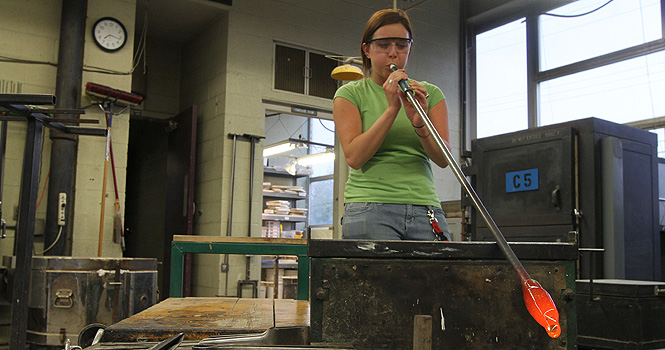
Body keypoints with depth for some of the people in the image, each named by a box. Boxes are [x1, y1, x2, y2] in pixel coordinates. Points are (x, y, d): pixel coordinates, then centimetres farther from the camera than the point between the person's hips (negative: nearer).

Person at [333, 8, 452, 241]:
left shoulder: (430, 94, 15)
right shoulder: (350, 94, 8)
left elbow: (443, 159, 4)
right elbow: (354, 157, -6)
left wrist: (419, 124, -15)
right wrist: (391, 108, -12)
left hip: (425, 209, 3)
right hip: (369, 211, -2)